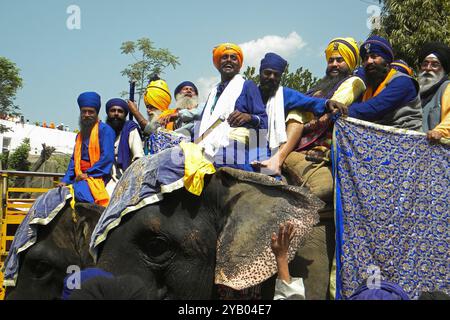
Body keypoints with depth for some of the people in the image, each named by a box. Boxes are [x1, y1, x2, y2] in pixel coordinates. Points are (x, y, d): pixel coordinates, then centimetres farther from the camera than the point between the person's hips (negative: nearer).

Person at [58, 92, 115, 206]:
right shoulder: (80, 135, 24)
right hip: (80, 178, 7)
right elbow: (74, 160, 21)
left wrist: (88, 173, -14)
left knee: (80, 190, -34)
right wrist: (65, 180, 6)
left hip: (96, 177, -7)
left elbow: (107, 157, -11)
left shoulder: (105, 130, -1)